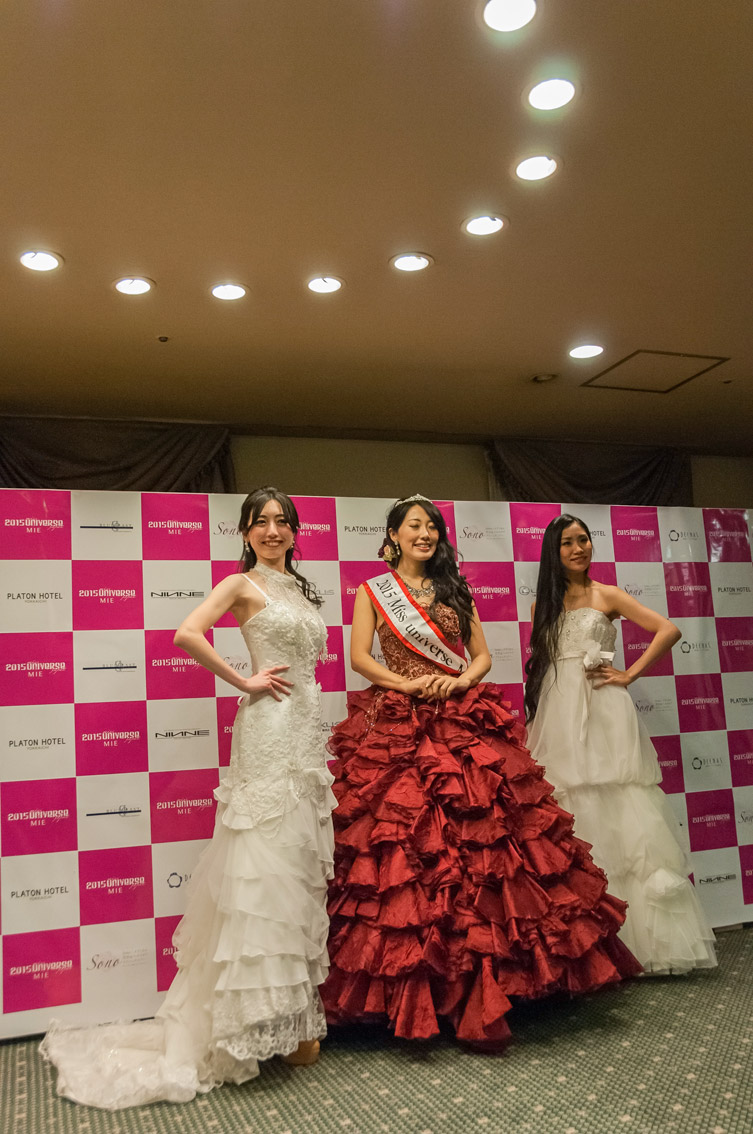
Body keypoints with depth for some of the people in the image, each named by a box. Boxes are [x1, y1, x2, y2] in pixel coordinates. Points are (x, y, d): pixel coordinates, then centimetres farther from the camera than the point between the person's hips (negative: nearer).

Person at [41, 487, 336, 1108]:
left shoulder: (300, 588, 18)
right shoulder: (242, 585, -4)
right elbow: (186, 633, -20)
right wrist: (244, 681, -14)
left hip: (307, 732, 8)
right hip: (268, 731, -8)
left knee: (303, 866, 13)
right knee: (270, 869, -3)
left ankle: (295, 1012, 27)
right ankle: (268, 1017, 9)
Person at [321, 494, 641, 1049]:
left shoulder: (454, 590, 17)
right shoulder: (372, 592, 8)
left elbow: (483, 654, 12)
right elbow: (360, 657, -2)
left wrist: (460, 681, -7)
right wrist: (408, 684, -14)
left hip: (464, 724, 3)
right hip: (397, 728, -3)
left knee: (480, 831, -4)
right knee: (402, 841, -8)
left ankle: (478, 988, 7)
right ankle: (410, 991, 4)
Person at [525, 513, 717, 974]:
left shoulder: (606, 596, 4)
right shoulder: (544, 605, 14)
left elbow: (669, 630, -4)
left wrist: (629, 675, -8)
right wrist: (534, 725, 12)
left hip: (601, 712, -3)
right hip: (559, 716, 4)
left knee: (613, 810, -6)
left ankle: (635, 934, 5)